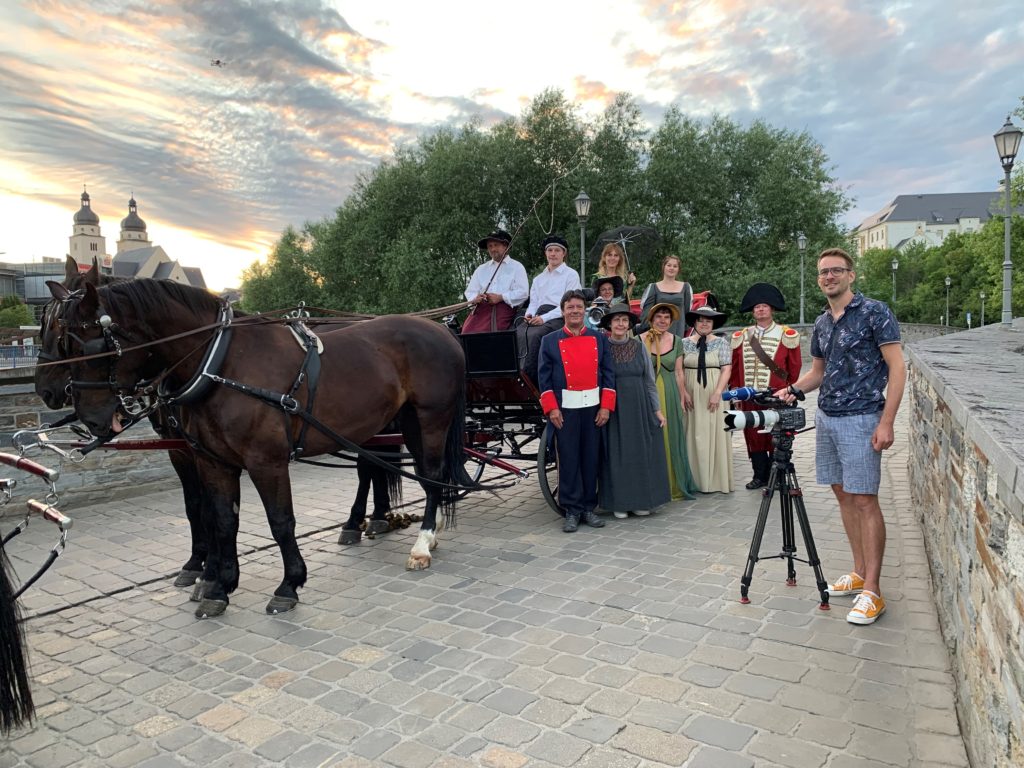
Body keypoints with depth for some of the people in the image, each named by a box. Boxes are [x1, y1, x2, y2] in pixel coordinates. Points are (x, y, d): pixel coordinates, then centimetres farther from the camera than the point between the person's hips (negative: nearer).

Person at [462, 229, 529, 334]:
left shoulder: (517, 267, 14)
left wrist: (501, 297, -10)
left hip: (504, 307, -3)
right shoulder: (481, 269, 27)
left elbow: (523, 292, 2)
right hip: (481, 308, 4)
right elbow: (470, 291, 20)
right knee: (468, 332, -24)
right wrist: (475, 299, -5)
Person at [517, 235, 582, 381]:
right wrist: (529, 314, -3)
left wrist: (544, 318, -14)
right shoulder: (538, 279, 28)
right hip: (538, 316, 5)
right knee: (519, 333, -26)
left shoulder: (571, 274, 9)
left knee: (534, 335, -33)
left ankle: (528, 377, -32)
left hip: (558, 317, -5)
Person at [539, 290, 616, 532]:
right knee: (569, 460, 1)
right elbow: (545, 378, 0)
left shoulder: (600, 339, 8)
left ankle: (589, 508, 19)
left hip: (594, 408, 2)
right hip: (565, 409, -2)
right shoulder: (549, 341, 3)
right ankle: (572, 510, 10)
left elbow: (608, 374, 6)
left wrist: (606, 406, -3)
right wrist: (551, 409, -8)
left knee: (591, 459, 7)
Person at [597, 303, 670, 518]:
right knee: (616, 455, 2)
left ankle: (640, 502, 18)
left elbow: (650, 380, 9)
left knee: (641, 454, 6)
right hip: (614, 410, -3)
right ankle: (619, 503, 13)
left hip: (640, 408, 3)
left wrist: (657, 410, 7)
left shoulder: (638, 346, 6)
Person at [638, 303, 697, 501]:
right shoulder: (640, 340, -3)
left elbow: (679, 373, 9)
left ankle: (674, 485, 18)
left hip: (670, 396, 3)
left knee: (672, 438, 7)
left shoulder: (676, 341, 6)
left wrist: (682, 399, 8)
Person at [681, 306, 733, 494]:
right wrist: (683, 392, -5)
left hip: (713, 395, -1)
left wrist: (717, 393, -14)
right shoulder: (685, 343, 8)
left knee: (714, 433, 0)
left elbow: (726, 370, -4)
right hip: (691, 395, 2)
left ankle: (716, 480, 7)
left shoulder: (721, 343, 3)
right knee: (693, 434, 2)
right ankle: (695, 479, 9)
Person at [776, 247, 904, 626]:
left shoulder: (874, 312, -8)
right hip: (825, 418, 7)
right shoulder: (821, 323, 12)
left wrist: (886, 422, -18)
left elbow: (896, 368, -11)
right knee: (843, 495, 11)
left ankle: (872, 591, 1)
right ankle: (859, 573, 23)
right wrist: (793, 388, 3)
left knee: (864, 500, -6)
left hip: (860, 420, -7)